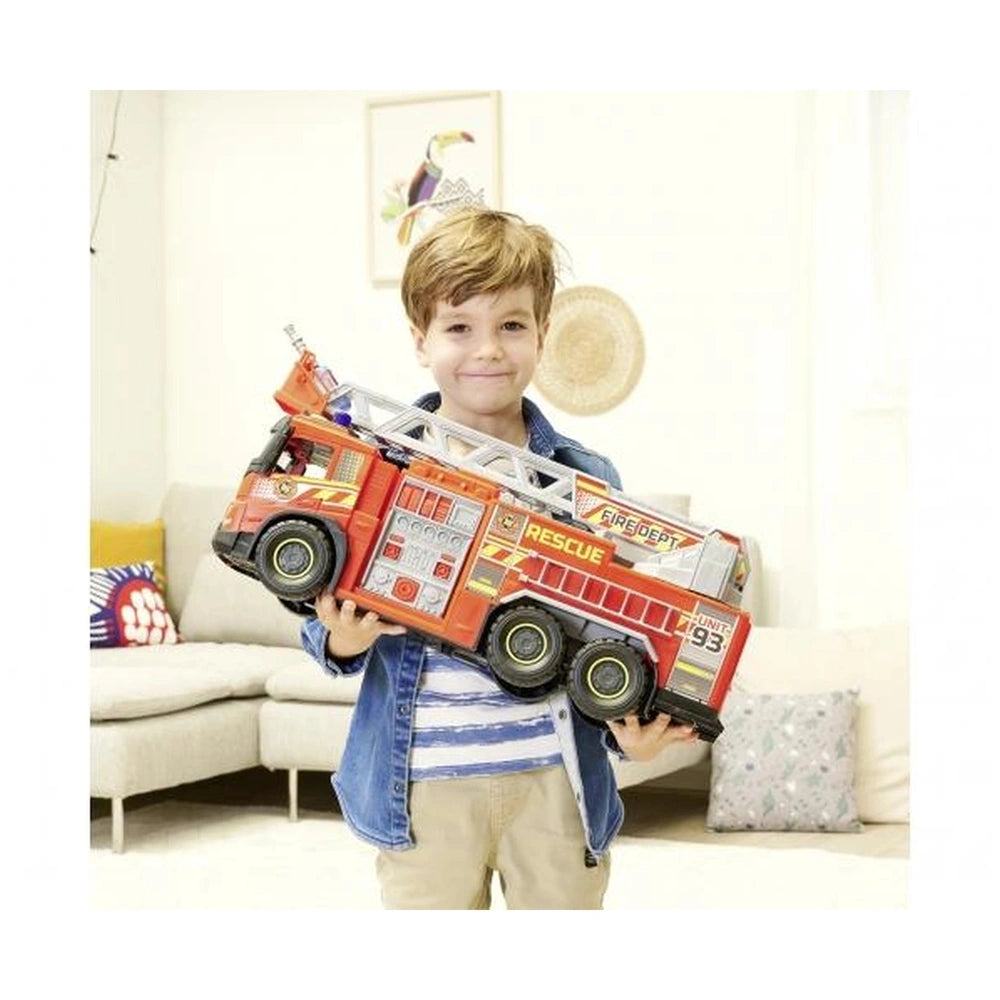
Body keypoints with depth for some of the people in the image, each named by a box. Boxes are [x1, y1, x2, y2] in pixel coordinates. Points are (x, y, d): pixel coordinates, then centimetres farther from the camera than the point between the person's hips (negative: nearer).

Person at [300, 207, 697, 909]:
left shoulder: (587, 482, 1)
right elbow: (327, 604, 4)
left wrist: (628, 726, -12)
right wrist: (340, 641, -18)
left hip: (557, 778, 1)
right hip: (421, 783, -1)